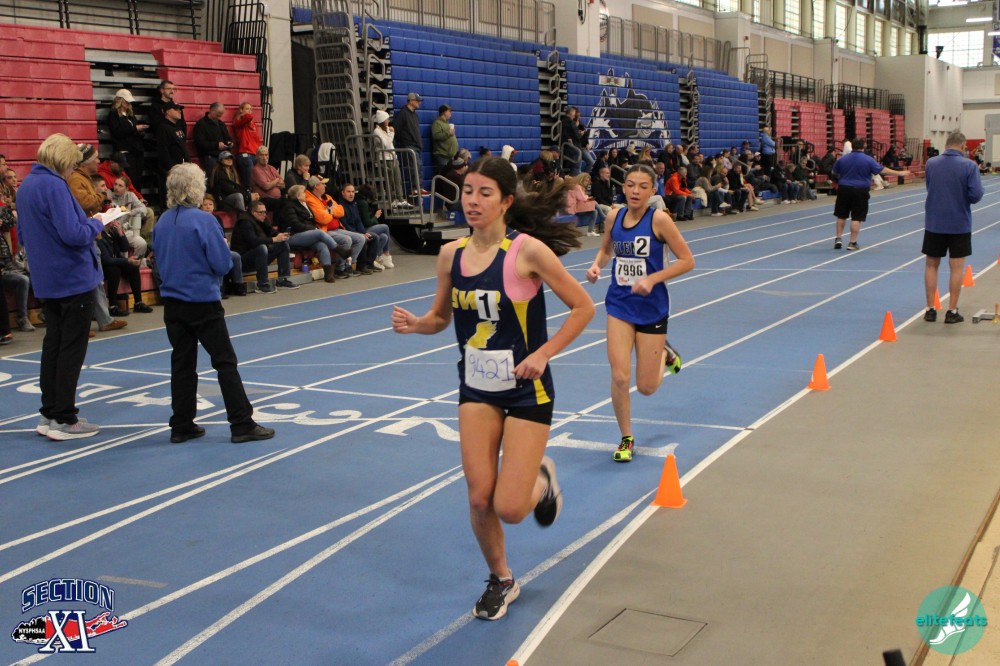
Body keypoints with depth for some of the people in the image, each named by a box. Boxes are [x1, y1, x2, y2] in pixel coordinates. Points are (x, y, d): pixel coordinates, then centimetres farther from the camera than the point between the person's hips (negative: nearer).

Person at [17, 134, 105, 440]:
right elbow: (73, 234, -25)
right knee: (72, 349, -2)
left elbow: (22, 235, 20)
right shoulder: (54, 187, -18)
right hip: (74, 278, -9)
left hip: (47, 281, 9)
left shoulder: (25, 187, 11)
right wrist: (96, 224, -6)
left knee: (53, 345, 15)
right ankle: (64, 419, 2)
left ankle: (49, 414, 20)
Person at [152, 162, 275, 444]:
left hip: (172, 302, 6)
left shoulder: (162, 223, 3)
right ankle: (242, 425, 1)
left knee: (182, 362, 12)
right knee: (225, 361, 0)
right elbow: (222, 264, -14)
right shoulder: (203, 221, -15)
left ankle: (181, 426, 16)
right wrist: (222, 245, 4)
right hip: (202, 301, -6)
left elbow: (160, 259, 15)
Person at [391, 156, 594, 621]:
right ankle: (500, 580, 28)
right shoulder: (451, 254, -2)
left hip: (526, 389, -4)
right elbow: (441, 317, 12)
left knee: (510, 508, -6)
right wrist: (415, 325, -10)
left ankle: (541, 480, 31)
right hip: (476, 388, 4)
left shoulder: (528, 251, -16)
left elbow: (583, 308, -10)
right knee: (479, 498, 0)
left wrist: (542, 354, -17)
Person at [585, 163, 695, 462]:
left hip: (652, 306, -2)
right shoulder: (614, 215, -1)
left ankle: (664, 354, 40)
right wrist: (596, 266, -5)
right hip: (619, 305, 3)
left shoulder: (658, 219, -14)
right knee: (619, 377, -10)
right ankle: (626, 439, 12)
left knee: (646, 387, 5)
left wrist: (651, 279, -20)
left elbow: (687, 260, -10)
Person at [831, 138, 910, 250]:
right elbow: (883, 170, -6)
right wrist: (900, 173, 2)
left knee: (841, 215, 15)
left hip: (844, 189, 3)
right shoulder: (868, 160, -8)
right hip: (860, 191, -3)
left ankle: (838, 239, 14)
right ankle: (853, 242, 1)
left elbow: (834, 172, 12)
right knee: (857, 218, 1)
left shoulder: (843, 159, 0)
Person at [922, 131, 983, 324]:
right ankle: (952, 312, 8)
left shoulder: (931, 163, -3)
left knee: (931, 265, 11)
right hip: (959, 224, -2)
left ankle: (930, 309, 12)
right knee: (956, 267, 5)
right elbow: (976, 195, -14)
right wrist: (963, 195, 5)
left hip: (934, 223, 2)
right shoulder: (969, 165, -11)